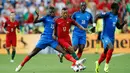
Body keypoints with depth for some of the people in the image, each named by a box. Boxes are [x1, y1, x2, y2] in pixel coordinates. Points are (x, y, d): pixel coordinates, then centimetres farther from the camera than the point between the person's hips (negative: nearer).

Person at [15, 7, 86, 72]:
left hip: (53, 40, 3)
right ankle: (21, 65, 10)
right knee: (33, 53, -2)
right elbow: (35, 22, -9)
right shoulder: (46, 18, 2)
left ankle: (76, 62, -25)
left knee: (64, 51, -11)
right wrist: (37, 16, -26)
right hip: (44, 39, -3)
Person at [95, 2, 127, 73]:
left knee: (106, 52, 14)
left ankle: (98, 63, 39)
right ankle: (106, 64, -14)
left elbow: (119, 27, 18)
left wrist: (123, 23, 0)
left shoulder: (116, 17, 10)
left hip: (111, 37, 8)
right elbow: (97, 16, -16)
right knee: (111, 48, -28)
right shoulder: (107, 14, -12)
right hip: (105, 36, -8)